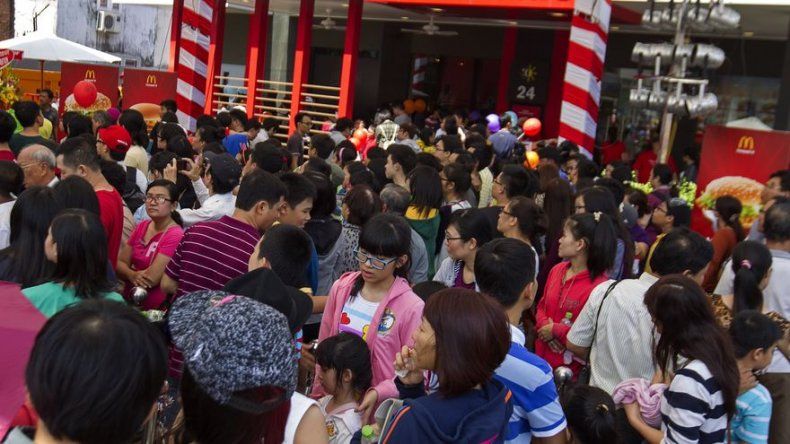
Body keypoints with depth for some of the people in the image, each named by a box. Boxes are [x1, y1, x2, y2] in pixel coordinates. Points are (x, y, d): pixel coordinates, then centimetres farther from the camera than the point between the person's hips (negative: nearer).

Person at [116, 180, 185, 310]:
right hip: (128, 300, 6)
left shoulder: (175, 235, -14)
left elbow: (151, 278, -18)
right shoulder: (142, 226, 8)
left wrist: (129, 272, 0)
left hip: (153, 309, -6)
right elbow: (120, 263, 6)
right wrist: (133, 276, -14)